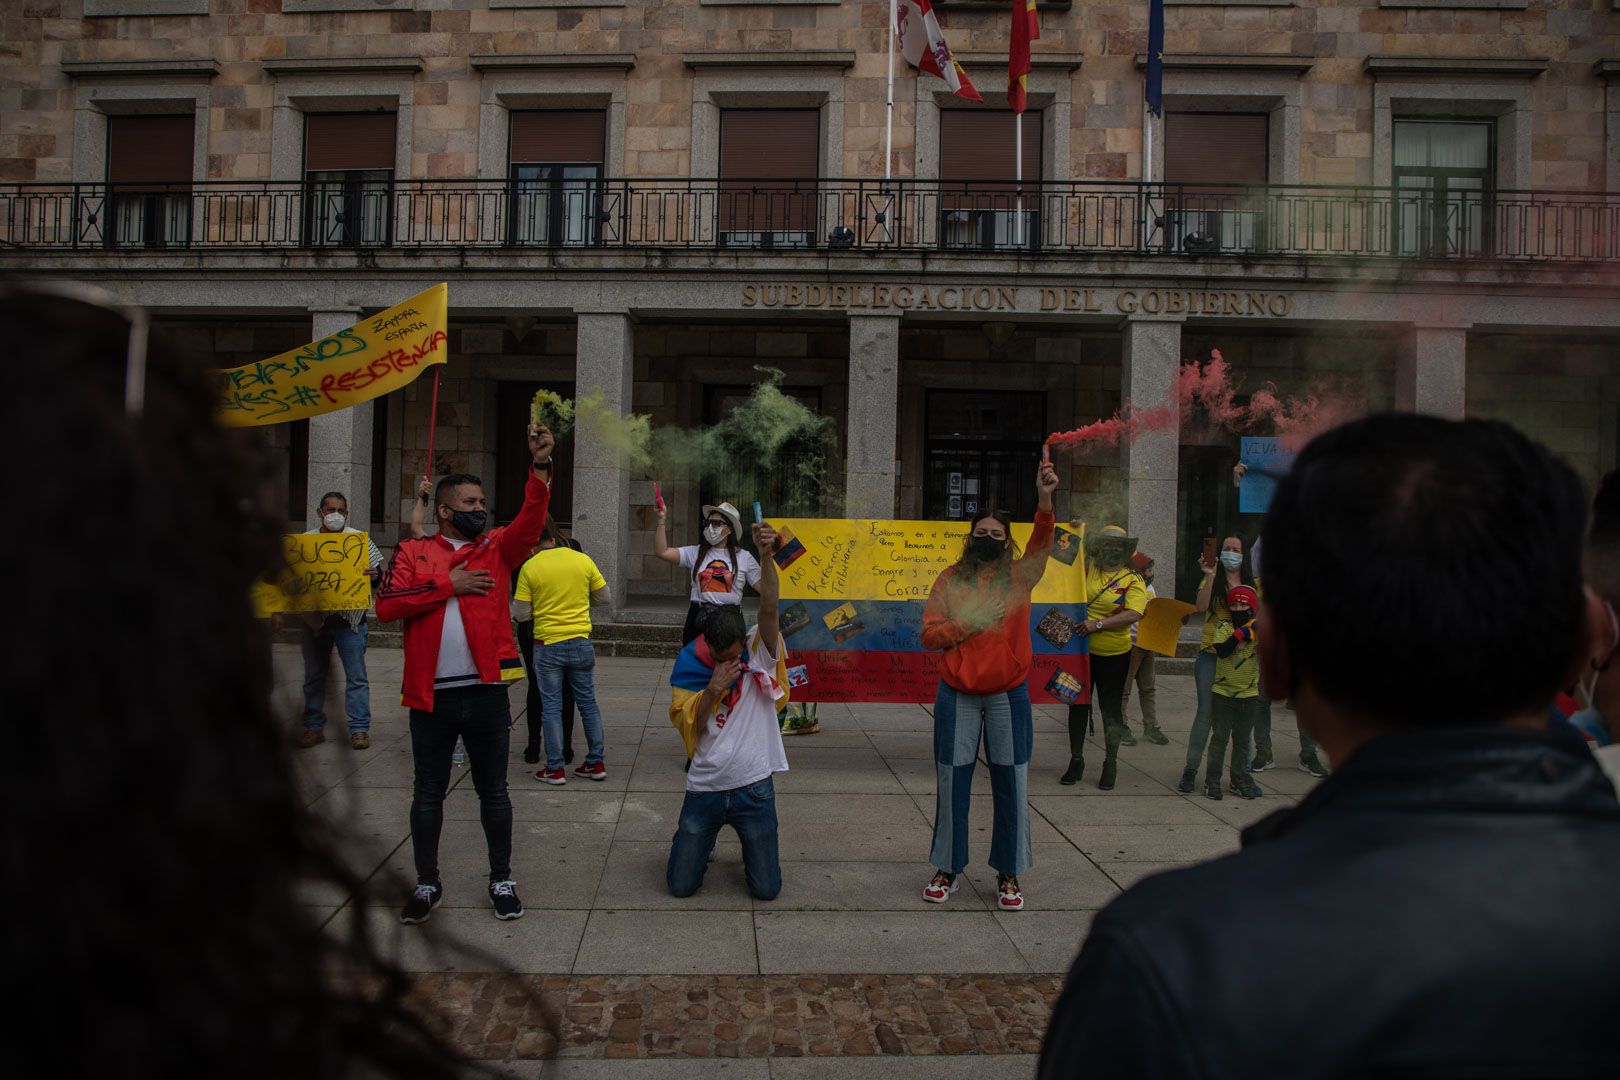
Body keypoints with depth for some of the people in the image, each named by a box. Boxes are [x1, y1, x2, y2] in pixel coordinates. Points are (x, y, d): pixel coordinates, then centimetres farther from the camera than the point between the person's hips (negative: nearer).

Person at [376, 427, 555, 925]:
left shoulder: (496, 547, 7)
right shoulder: (412, 553, 6)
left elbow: (530, 523, -11)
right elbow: (386, 605, -7)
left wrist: (541, 465, -25)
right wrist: (447, 584, -11)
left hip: (486, 692, 0)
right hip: (431, 695, 0)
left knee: (493, 791, 10)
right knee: (428, 793, 11)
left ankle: (502, 880, 22)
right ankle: (428, 884, 25)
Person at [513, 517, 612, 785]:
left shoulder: (530, 567, -10)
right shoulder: (583, 560, -3)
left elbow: (521, 614, -6)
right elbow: (605, 597, 6)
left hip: (547, 646, -2)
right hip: (581, 644, 3)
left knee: (552, 707, 6)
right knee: (588, 703, 13)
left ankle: (555, 769, 11)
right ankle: (596, 763, 18)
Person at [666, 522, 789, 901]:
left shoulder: (760, 653, -6)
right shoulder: (691, 665, -1)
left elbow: (769, 610, -24)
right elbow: (686, 725, -5)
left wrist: (766, 557, -39)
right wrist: (712, 690, -20)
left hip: (753, 787, -1)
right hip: (705, 787, 1)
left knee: (767, 888, 2)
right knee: (680, 885, 5)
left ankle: (752, 850, 36)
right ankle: (703, 846, 38)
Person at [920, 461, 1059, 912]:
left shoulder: (1019, 576, -1)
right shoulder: (950, 581, 1)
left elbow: (1042, 543, -20)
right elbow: (929, 635, -3)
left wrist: (1045, 499, -37)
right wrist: (971, 622, -16)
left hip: (1008, 695, 0)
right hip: (957, 696, 0)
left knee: (1011, 785, 3)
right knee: (952, 783, 7)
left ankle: (1008, 874, 18)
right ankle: (947, 869, 22)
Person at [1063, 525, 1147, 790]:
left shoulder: (1133, 580, -6)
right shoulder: (1087, 568, 2)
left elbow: (1133, 614, -18)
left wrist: (1097, 624, -26)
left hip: (1114, 655, -2)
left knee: (1111, 709, 7)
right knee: (1078, 704, 10)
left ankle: (1111, 764, 21)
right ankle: (1076, 761, 22)